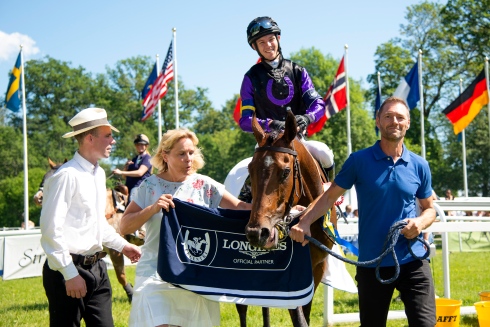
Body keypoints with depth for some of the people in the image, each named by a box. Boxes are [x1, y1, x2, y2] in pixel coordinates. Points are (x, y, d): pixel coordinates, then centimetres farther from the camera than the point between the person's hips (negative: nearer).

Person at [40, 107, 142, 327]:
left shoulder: (99, 174, 11)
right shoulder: (67, 176, -17)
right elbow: (51, 230, -20)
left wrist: (122, 245, 22)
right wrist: (70, 275, -20)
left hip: (96, 268, 8)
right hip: (69, 270, -8)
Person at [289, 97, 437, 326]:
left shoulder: (419, 166, 3)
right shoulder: (359, 161, -2)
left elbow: (429, 209, 14)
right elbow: (330, 196, 2)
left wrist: (421, 222, -9)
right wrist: (304, 222, -14)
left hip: (413, 260, 1)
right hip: (372, 262, -1)